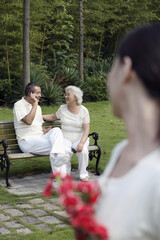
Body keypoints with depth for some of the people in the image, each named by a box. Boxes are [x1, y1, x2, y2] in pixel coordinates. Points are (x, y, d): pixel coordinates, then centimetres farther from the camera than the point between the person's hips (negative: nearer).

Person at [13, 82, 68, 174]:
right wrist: (35, 104, -13)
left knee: (56, 130, -28)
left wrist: (45, 131, 2)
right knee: (54, 145, -32)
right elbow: (28, 121, -19)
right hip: (27, 141, -6)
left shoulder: (38, 107, 23)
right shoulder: (19, 105, -2)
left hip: (40, 138, 7)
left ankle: (57, 154, -51)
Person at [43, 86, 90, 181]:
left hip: (80, 138, -1)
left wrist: (81, 143, -24)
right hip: (65, 138, 1)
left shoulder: (84, 111, -3)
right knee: (66, 151, -34)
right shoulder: (62, 108, 7)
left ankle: (83, 174, -9)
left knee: (83, 150, -33)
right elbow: (54, 117, 27)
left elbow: (86, 129, -8)